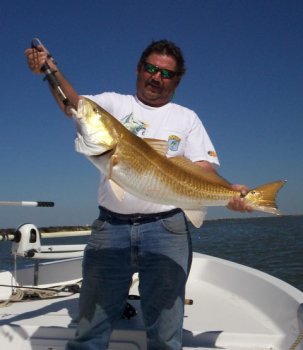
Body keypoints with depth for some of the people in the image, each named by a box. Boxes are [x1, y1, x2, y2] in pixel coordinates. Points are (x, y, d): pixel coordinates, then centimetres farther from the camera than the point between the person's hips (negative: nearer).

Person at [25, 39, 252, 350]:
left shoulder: (187, 118, 11)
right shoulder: (113, 103, 12)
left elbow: (203, 170, 2)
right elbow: (74, 105, -5)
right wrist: (51, 72, -23)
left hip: (166, 229, 0)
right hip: (110, 227, 1)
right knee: (90, 325, 8)